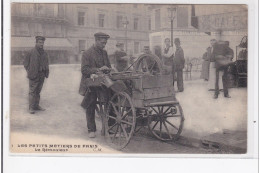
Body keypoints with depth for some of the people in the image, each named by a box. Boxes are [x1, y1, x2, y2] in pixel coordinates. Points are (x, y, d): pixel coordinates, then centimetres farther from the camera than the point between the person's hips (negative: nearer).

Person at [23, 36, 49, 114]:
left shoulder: (45, 53, 10)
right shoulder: (31, 52, -6)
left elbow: (46, 63, 20)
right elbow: (25, 62, 1)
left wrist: (46, 72, 10)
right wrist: (29, 71, -4)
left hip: (41, 75, 5)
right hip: (33, 76, -5)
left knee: (38, 91, 13)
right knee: (32, 92, -4)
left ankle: (36, 106, 22)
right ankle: (31, 108, -1)